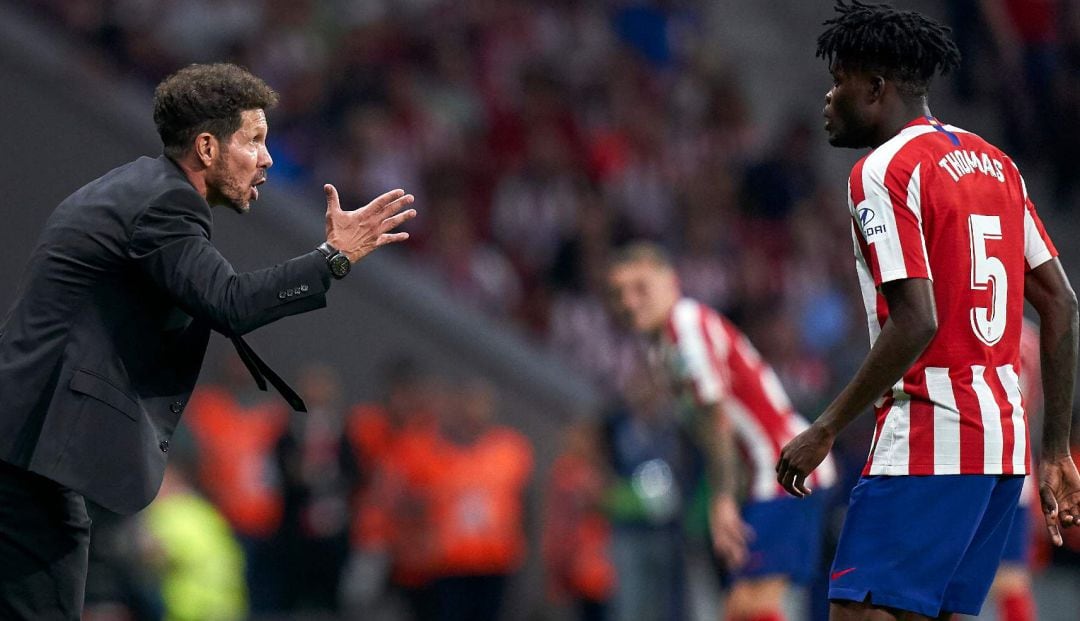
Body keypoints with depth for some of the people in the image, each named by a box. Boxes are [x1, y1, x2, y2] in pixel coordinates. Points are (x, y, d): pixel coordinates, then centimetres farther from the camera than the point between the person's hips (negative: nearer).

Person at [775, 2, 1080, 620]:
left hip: (928, 442, -9)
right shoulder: (995, 163, 16)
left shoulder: (883, 171, -9)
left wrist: (826, 430, -13)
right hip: (1006, 441, 9)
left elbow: (916, 323, -19)